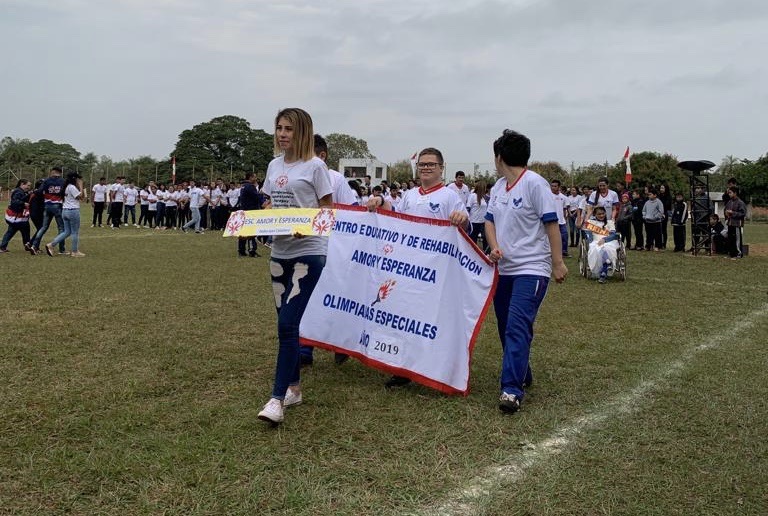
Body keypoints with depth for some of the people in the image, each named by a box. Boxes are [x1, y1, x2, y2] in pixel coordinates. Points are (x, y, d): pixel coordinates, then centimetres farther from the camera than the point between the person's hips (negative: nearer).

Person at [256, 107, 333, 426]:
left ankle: (277, 398, -5)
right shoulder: (274, 166, 13)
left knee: (288, 324, -11)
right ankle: (293, 387, 24)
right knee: (287, 323, 11)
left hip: (308, 252, -6)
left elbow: (328, 209, -4)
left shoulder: (315, 166, -5)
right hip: (279, 251, 6)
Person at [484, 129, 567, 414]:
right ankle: (521, 375, 30)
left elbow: (551, 224, -11)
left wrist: (558, 263, -11)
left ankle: (512, 389, -16)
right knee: (506, 326, 13)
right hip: (503, 268, 8)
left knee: (517, 326, -16)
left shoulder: (535, 183, -12)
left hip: (531, 269, -8)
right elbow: (490, 220, 12)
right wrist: (495, 247, -7)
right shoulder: (498, 187, 10)